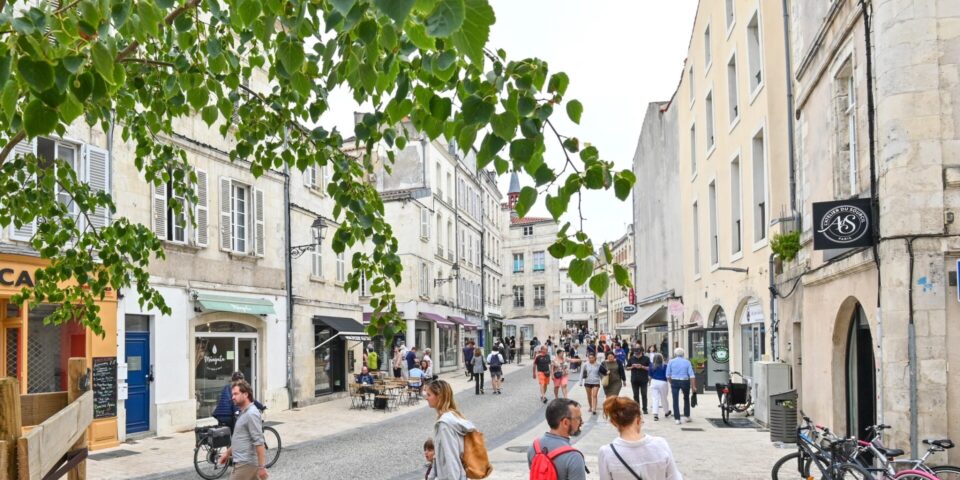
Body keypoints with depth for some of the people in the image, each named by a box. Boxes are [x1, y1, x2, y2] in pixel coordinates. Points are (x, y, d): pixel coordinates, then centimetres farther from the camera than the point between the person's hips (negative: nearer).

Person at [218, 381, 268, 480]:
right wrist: (228, 453, 27)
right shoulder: (244, 412, 15)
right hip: (243, 462, 10)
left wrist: (261, 467, -24)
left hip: (245, 464, -10)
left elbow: (258, 442, -22)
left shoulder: (251, 414, -17)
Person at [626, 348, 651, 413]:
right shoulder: (631, 358, 5)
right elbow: (627, 368, 8)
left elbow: (649, 368, -5)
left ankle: (645, 409, 6)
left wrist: (642, 367, -17)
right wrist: (632, 367, -11)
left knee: (644, 395, 0)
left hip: (643, 380, -2)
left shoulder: (646, 359, -3)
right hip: (634, 380, 2)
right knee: (636, 395, 7)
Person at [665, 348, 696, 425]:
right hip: (685, 381, 1)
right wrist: (693, 386, -4)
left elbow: (668, 375, 2)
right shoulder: (687, 362, 2)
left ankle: (677, 419, 0)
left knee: (675, 400, 3)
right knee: (686, 399, 20)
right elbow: (691, 375, -5)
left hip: (674, 382, -1)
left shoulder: (671, 362, 2)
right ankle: (686, 416, 23)